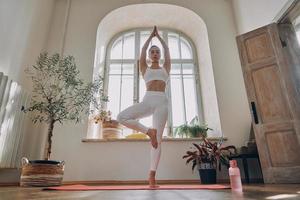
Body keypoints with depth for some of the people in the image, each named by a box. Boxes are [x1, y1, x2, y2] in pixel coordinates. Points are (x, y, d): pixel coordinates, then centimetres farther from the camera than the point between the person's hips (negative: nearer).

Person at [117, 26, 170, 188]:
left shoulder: (165, 68, 25)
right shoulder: (145, 69, 23)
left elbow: (167, 50, 24)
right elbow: (143, 50, 21)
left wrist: (159, 36, 35)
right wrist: (151, 36, 33)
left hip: (162, 101, -1)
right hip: (147, 100, 1)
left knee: (158, 138, -10)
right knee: (121, 117, -22)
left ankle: (152, 175, -7)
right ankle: (148, 131, -9)